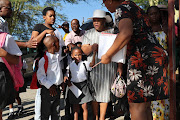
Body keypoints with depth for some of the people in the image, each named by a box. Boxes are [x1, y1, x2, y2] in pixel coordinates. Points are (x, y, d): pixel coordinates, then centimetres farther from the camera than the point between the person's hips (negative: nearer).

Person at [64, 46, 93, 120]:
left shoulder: (85, 63, -5)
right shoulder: (70, 65, 3)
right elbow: (70, 75, 13)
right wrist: (67, 80, -7)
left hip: (83, 86, -2)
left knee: (84, 107, 2)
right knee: (75, 107, 11)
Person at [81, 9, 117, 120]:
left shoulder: (112, 32, 7)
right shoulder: (88, 34, 11)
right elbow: (84, 51, 4)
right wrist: (91, 47, -18)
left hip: (108, 66, -1)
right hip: (93, 66, 1)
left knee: (104, 92, 1)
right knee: (93, 91, 3)